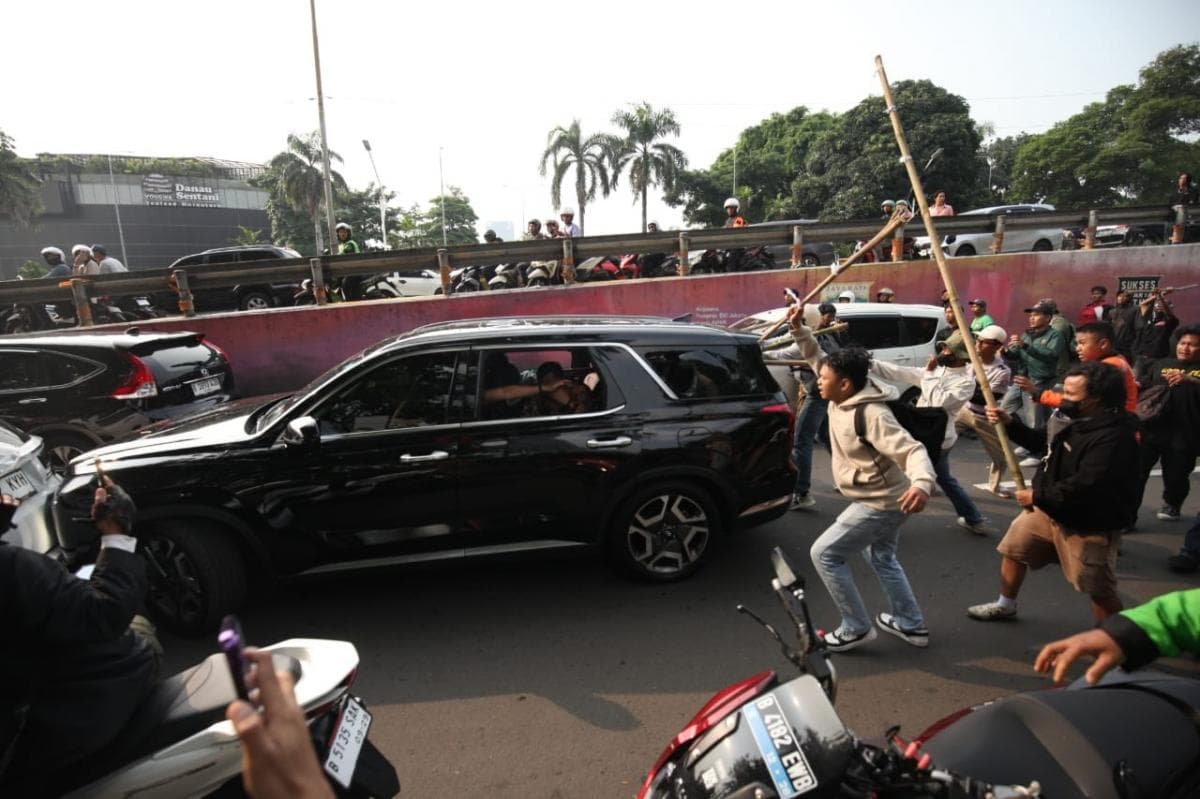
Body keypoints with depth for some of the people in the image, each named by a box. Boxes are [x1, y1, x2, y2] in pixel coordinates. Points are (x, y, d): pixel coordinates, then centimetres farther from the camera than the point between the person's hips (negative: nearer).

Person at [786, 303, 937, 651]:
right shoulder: (842, 398, -3)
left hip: (880, 503, -10)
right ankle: (911, 625, 41)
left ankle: (856, 628, 6)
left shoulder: (871, 415, -28)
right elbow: (816, 357, 8)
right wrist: (798, 328, -6)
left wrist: (922, 483, -56)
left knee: (824, 554, -4)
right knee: (882, 558, 27)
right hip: (884, 500, 10)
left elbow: (912, 450, -36)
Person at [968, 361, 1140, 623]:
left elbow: (1083, 487, -34)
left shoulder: (1114, 437, -29)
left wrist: (1038, 496, -22)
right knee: (1013, 548, 19)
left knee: (1099, 590, 0)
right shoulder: (1080, 420, 2)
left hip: (1088, 525, -9)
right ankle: (1005, 605, 38)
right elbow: (1042, 443, 16)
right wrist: (1009, 424, 1)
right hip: (1051, 509, 10)